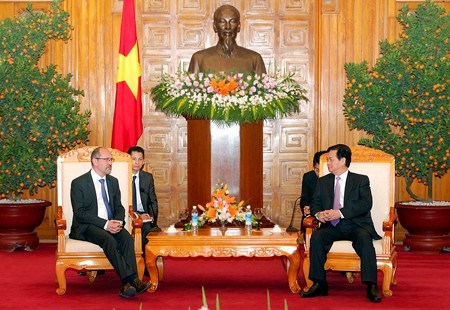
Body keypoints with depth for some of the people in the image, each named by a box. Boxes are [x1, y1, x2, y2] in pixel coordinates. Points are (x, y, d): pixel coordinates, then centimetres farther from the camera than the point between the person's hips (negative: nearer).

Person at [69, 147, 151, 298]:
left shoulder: (113, 181, 16)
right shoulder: (79, 183, -3)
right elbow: (79, 213, -11)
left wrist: (118, 222, -8)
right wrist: (105, 224, -21)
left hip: (111, 224, 5)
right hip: (87, 227, -5)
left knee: (127, 238, -27)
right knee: (109, 240, -34)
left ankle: (129, 284, -38)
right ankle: (131, 280, -39)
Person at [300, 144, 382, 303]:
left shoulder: (361, 180, 5)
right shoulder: (323, 181, 18)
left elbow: (366, 204, -9)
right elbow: (315, 203, 14)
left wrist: (340, 212, -22)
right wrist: (318, 213, -12)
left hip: (356, 225, -3)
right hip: (333, 227, 3)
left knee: (364, 238, -35)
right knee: (316, 236, -28)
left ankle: (371, 287, -35)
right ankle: (319, 284, -24)